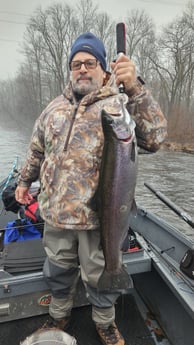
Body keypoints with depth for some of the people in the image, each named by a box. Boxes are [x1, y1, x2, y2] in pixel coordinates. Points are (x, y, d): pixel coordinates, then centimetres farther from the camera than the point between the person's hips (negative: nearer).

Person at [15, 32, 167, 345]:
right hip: (56, 212, 5)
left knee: (101, 278, 17)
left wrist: (135, 88, -34)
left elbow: (154, 138, -24)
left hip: (99, 216, -4)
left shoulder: (119, 106, -7)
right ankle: (59, 317, 52)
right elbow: (37, 149, 21)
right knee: (58, 272, 24)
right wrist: (25, 180, 25)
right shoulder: (55, 108, 10)